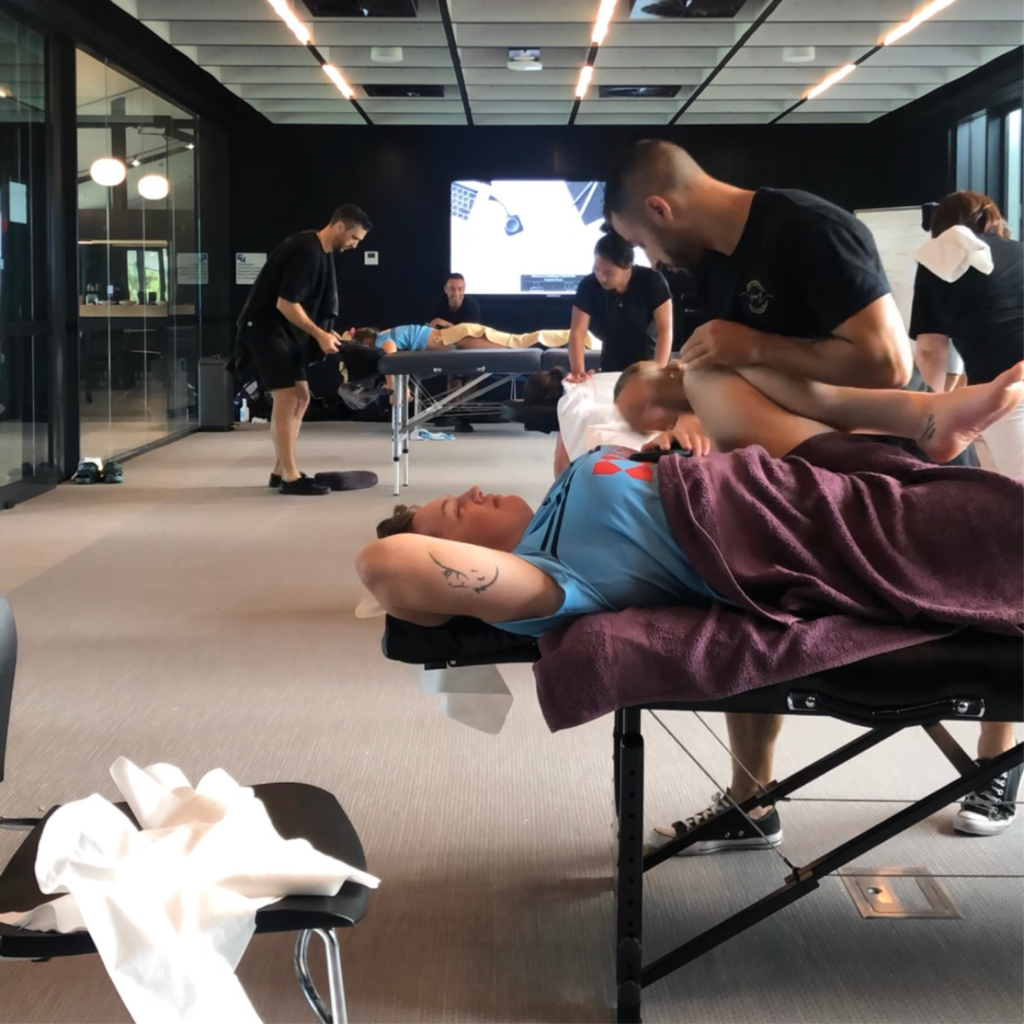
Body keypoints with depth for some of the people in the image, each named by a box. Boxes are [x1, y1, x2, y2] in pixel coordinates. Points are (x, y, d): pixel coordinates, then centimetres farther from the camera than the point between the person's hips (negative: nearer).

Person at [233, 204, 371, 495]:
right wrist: (320, 335, -19)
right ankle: (290, 477, -12)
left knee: (300, 397, 10)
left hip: (284, 329, 10)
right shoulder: (306, 250, -21)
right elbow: (285, 303, -24)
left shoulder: (320, 251, 10)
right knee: (286, 397, -14)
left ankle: (280, 471, 15)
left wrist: (326, 333, 7)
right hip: (265, 326, -10)